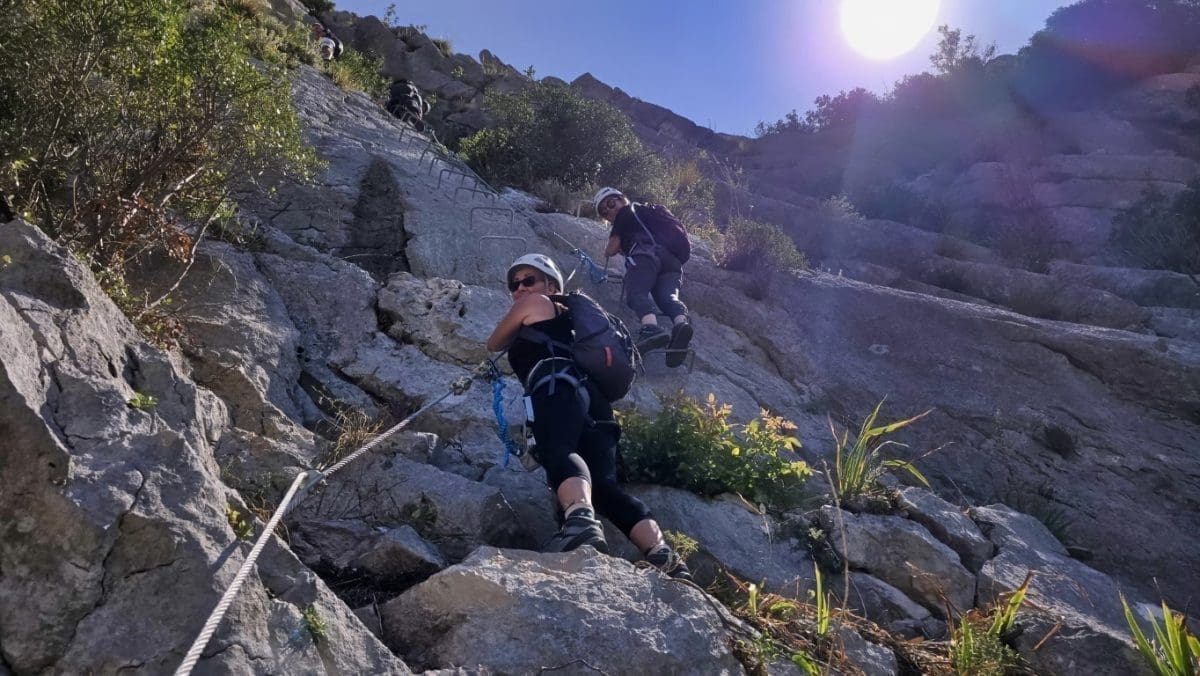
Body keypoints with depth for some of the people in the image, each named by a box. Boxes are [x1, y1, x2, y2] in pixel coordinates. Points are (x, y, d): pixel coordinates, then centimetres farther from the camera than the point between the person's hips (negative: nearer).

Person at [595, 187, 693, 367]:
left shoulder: (626, 212, 22)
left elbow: (612, 249, 15)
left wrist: (606, 251, 38)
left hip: (647, 254, -7)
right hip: (673, 259, 7)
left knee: (636, 292, -24)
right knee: (667, 295, -14)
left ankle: (651, 327, -56)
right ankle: (681, 322, -50)